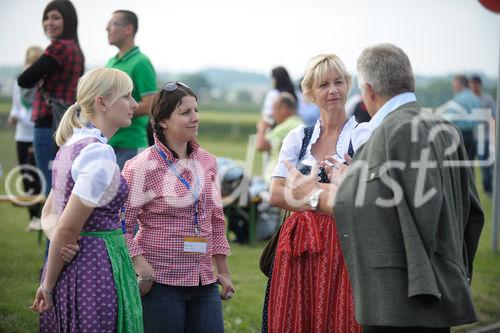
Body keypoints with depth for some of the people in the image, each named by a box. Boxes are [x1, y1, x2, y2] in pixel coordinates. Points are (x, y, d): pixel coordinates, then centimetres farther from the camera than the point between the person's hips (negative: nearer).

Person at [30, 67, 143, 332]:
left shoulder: (71, 146, 11)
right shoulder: (99, 154, -18)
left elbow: (49, 214, 14)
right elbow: (68, 229, -18)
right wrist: (48, 287, -7)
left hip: (70, 269, 9)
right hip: (98, 269, -9)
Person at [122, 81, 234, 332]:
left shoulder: (207, 162, 9)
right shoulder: (142, 167, -9)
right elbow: (121, 226, -10)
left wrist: (223, 272, 18)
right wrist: (142, 269, -19)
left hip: (203, 282, 6)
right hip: (161, 281, -5)